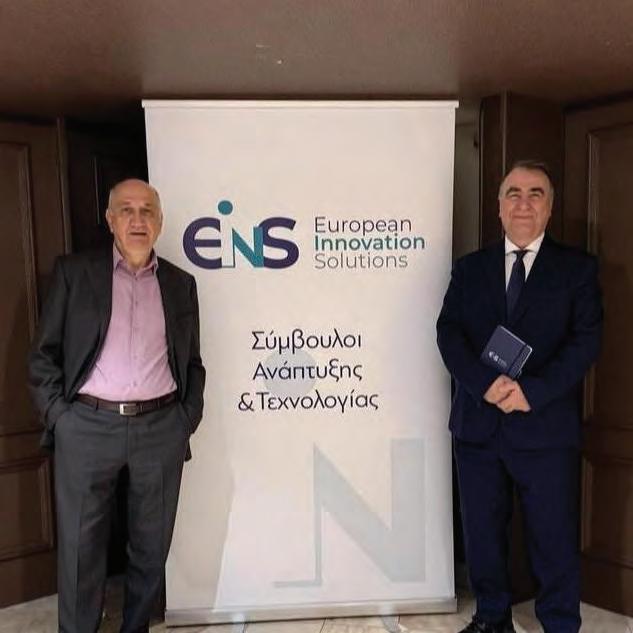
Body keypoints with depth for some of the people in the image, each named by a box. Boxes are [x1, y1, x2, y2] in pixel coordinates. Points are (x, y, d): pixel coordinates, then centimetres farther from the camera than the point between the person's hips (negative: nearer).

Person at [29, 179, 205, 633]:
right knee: (80, 548, 8)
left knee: (152, 547, 12)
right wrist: (59, 416, -4)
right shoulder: (74, 272, 4)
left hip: (162, 429, 2)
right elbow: (44, 355, 4)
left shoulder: (180, 283, 10)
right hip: (87, 427, -1)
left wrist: (187, 420, 4)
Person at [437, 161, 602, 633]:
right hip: (477, 425, 3)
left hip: (545, 428, -2)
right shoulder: (470, 268, 9)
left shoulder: (577, 267, 4)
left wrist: (532, 391, -18)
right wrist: (485, 382, -18)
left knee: (555, 538, 7)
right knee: (483, 532, 14)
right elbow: (448, 333, -1)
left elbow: (586, 340, -6)